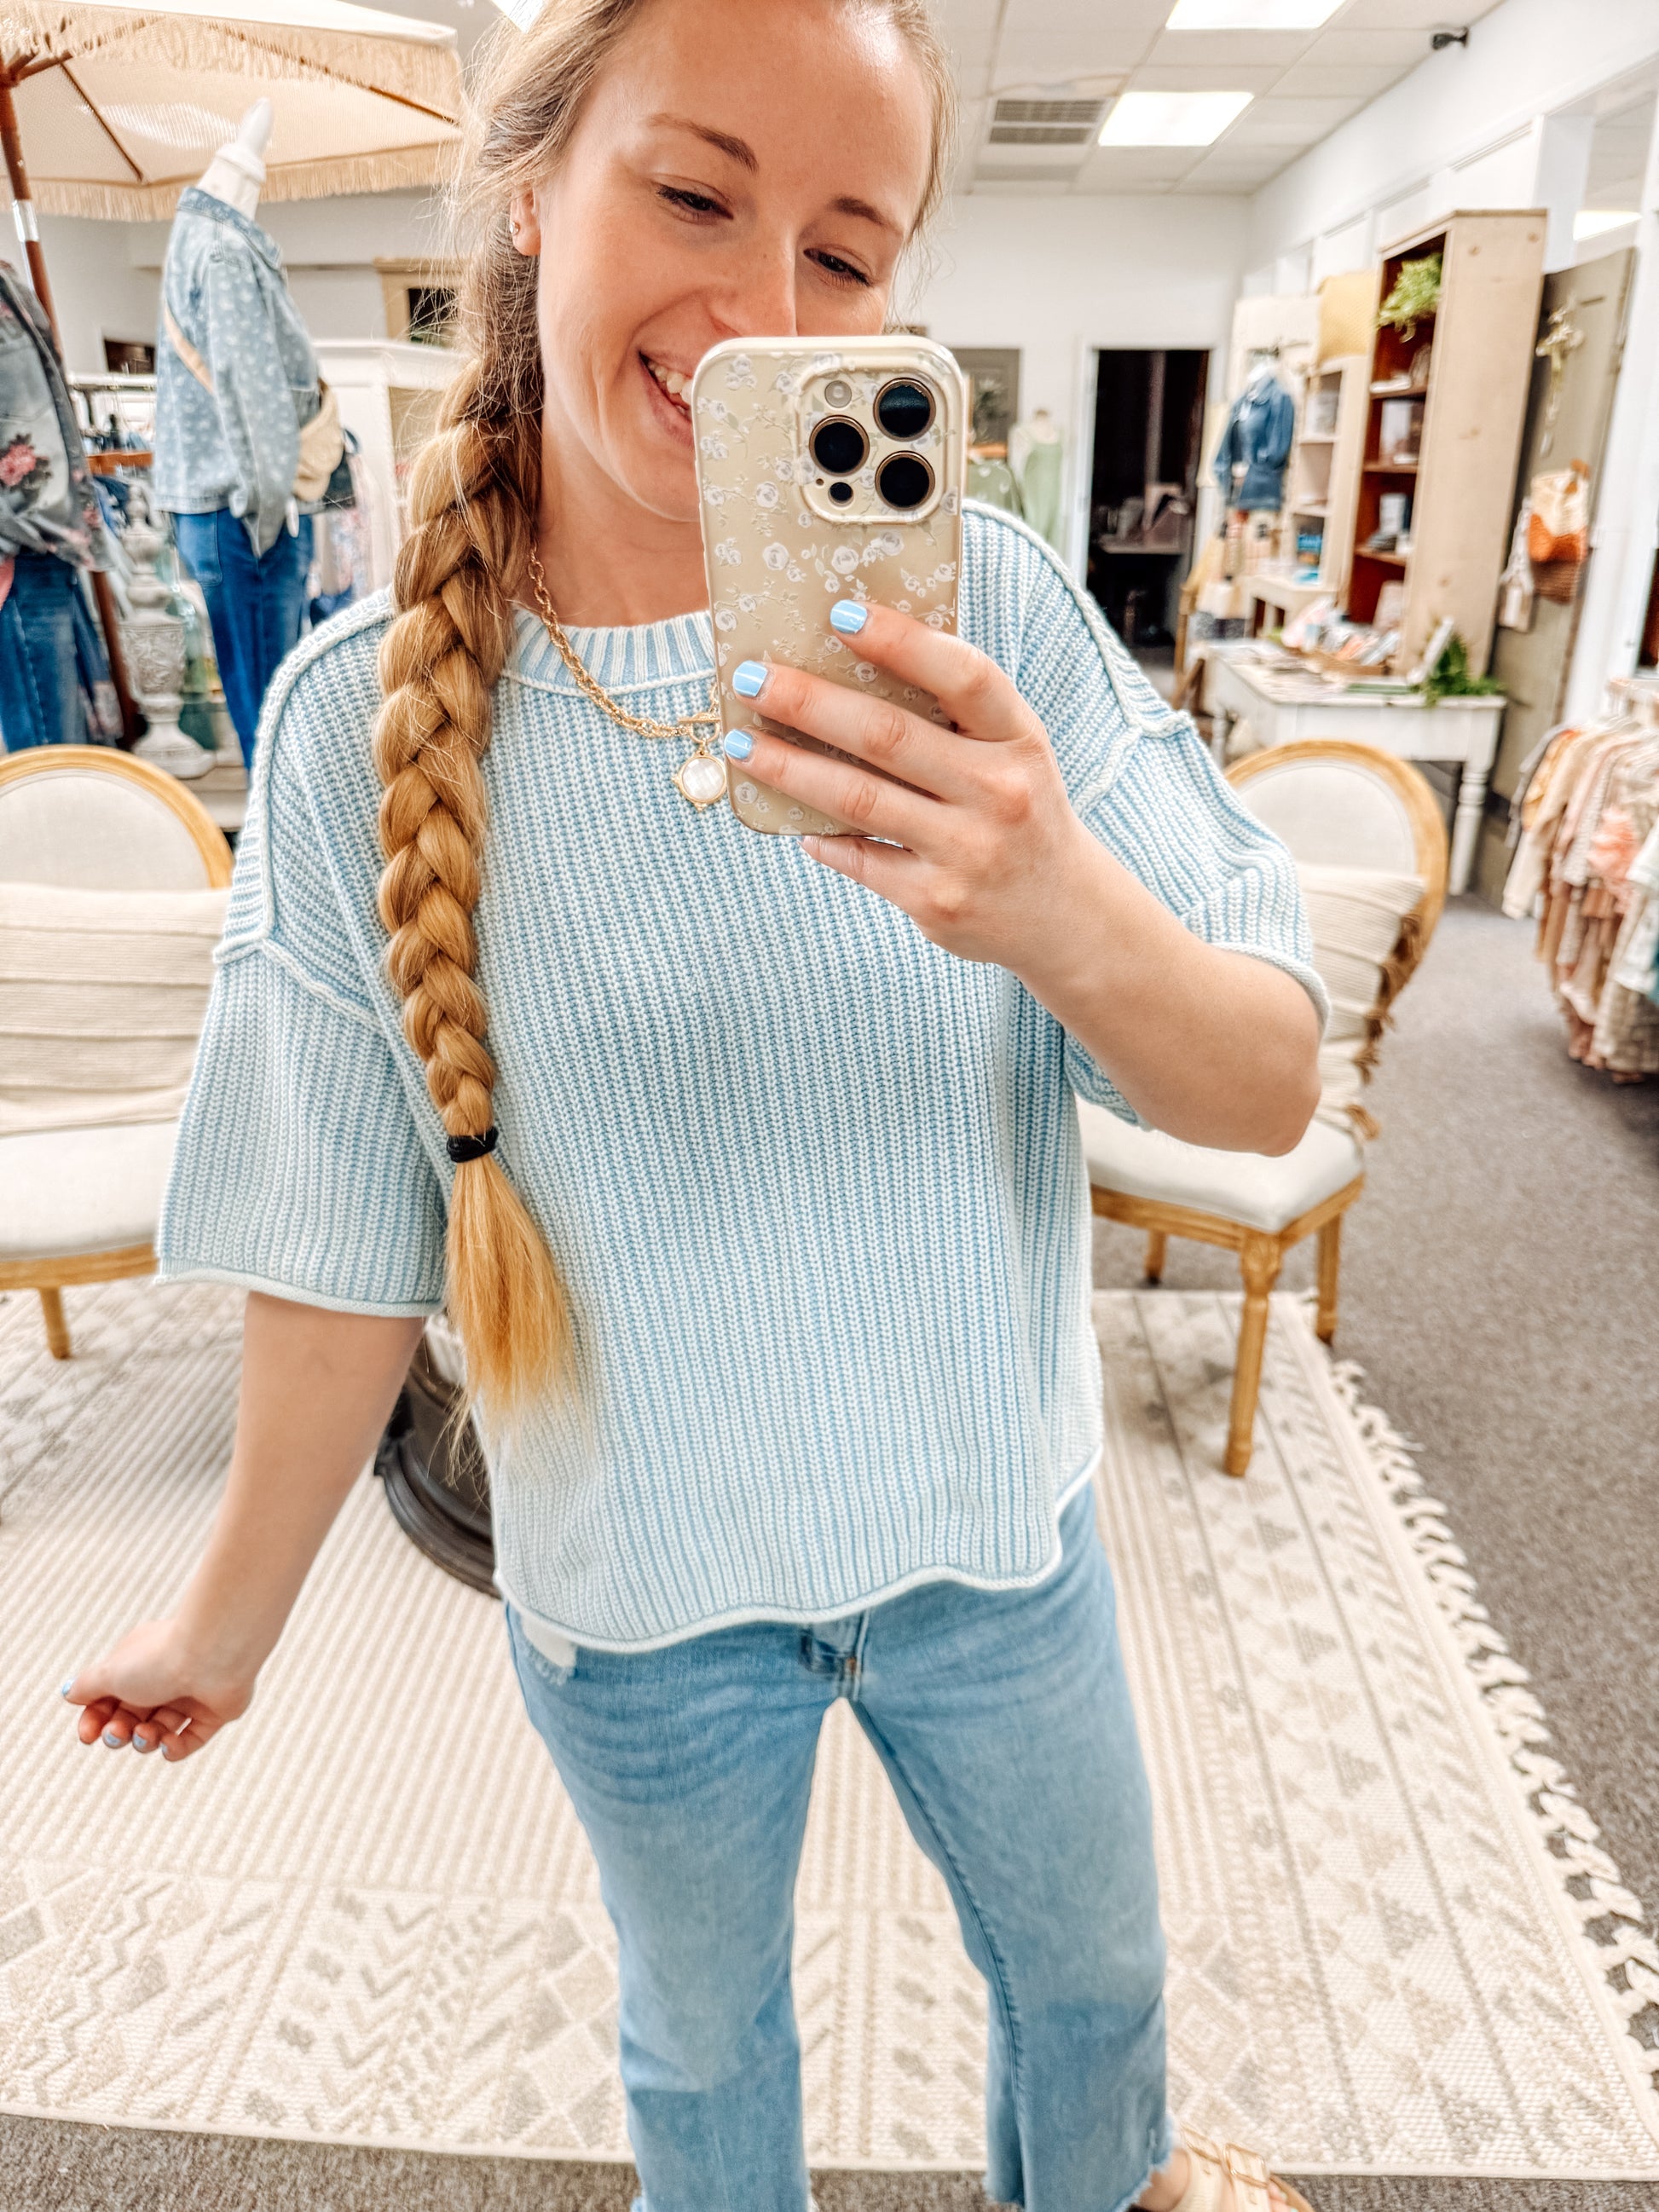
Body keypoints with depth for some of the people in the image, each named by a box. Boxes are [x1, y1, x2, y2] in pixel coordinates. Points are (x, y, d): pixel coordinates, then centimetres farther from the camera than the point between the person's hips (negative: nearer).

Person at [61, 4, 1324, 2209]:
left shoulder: (992, 610, -16)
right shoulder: (362, 727, -16)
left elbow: (1270, 1092, -17)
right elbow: (347, 1250, -7)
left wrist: (1072, 915, -38)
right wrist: (231, 1614, 3)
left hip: (994, 1524, 1)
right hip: (642, 1599, 0)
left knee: (1095, 1965, 30)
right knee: (700, 2030, 29)